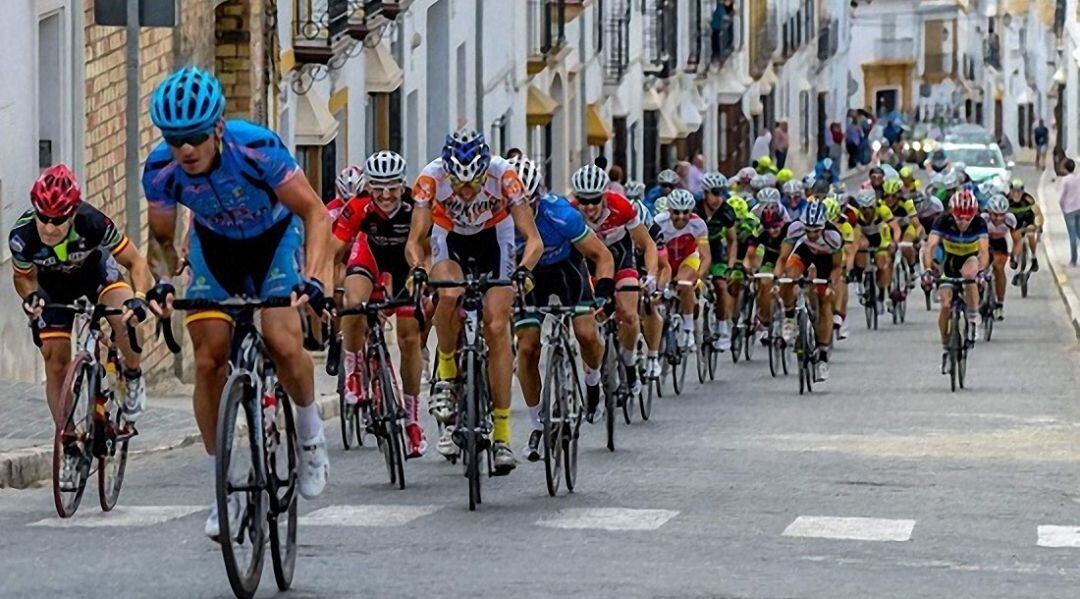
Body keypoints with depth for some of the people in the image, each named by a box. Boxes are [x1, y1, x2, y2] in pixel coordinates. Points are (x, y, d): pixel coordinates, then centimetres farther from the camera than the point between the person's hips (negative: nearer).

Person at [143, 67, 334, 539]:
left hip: (275, 239, -3)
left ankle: (310, 432, 6)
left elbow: (315, 213, -27)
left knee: (283, 344, -24)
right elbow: (162, 239, -7)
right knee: (208, 362, -8)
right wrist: (163, 282, -26)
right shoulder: (160, 171, -25)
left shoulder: (257, 149, -35)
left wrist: (313, 278, -39)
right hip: (214, 247, 3)